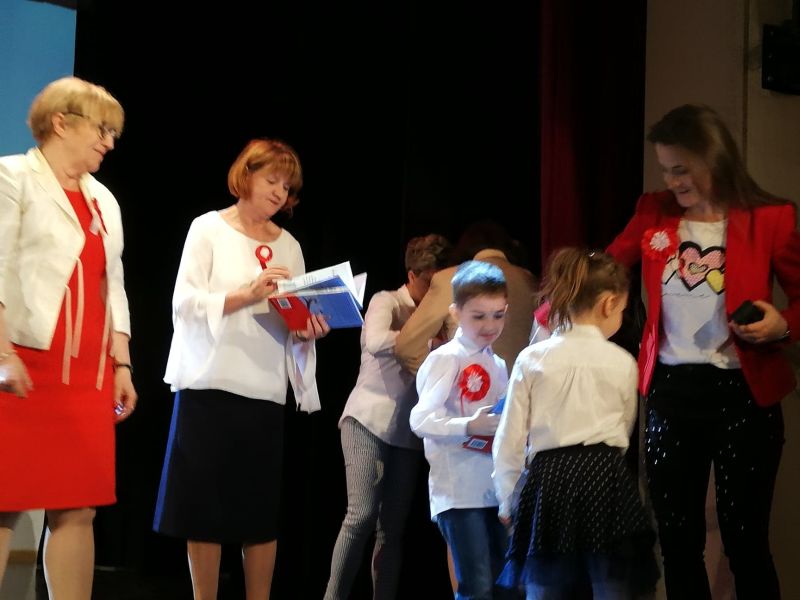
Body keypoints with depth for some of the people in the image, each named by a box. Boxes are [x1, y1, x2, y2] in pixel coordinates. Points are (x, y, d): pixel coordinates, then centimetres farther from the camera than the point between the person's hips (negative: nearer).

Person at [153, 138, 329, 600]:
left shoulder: (289, 246, 13)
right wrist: (249, 294, -19)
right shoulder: (209, 229, 2)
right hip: (209, 386, -3)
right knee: (206, 506, -1)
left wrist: (308, 331, -11)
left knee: (261, 510, 3)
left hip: (265, 391, 3)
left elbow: (296, 324, 11)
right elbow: (185, 303, -7)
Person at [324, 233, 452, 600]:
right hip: (369, 422, -5)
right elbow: (377, 342, -25)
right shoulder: (387, 303, -3)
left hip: (408, 432, 5)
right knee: (362, 515, -15)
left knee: (393, 526, 3)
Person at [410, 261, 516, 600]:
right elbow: (421, 420, -18)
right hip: (459, 492, -8)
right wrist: (470, 426, -31)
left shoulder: (498, 365, 15)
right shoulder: (446, 359, -8)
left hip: (497, 490, 8)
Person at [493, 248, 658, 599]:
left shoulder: (532, 360, 2)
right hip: (607, 480, -1)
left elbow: (509, 440, 2)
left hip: (548, 481, 1)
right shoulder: (623, 363, 3)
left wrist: (507, 499, 14)